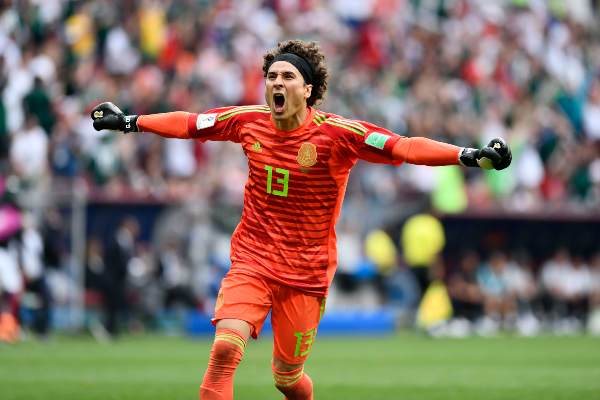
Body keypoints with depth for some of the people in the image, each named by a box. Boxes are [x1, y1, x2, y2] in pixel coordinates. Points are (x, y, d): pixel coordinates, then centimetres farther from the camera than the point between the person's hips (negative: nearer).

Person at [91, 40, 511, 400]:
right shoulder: (249, 121, -1)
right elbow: (189, 123, 15)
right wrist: (128, 121, 22)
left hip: (305, 274, -2)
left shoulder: (337, 134, -13)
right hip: (251, 262, 2)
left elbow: (404, 146, -23)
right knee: (225, 347, -21)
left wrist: (469, 155, -35)